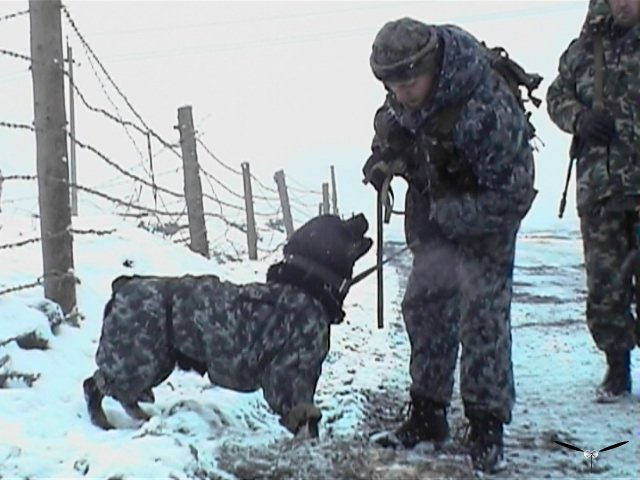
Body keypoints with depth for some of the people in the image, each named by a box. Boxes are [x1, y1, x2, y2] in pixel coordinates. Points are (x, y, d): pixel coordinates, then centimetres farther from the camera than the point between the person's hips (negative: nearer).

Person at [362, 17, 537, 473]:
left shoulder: (487, 110, -35)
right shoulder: (402, 101, -14)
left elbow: (513, 194, -29)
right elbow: (390, 129, 10)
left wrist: (450, 215, -30)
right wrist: (383, 158, -10)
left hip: (484, 217, -7)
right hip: (433, 210, 7)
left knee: (483, 315, -10)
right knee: (424, 306, 8)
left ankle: (487, 426, 0)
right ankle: (427, 414, 19)